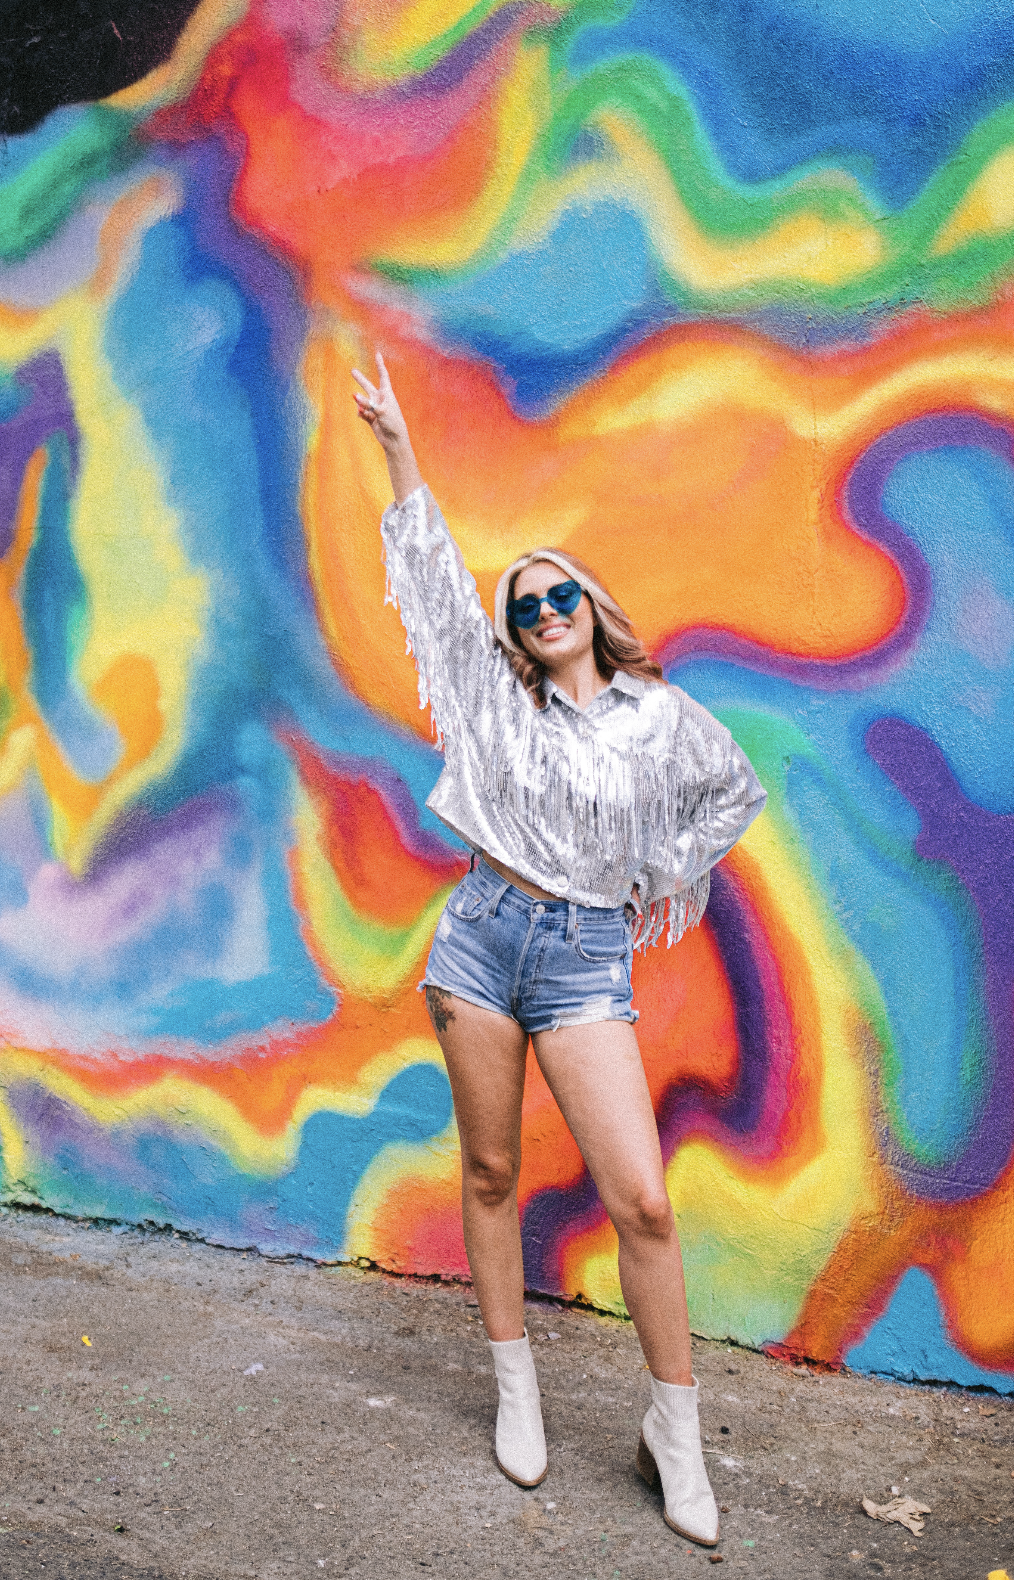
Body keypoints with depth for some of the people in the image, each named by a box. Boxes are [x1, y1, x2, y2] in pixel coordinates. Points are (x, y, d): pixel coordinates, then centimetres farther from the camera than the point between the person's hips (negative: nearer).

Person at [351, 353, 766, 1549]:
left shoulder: (656, 712, 5)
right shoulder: (497, 692, 8)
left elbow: (738, 791, 21)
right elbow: (436, 573, 6)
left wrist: (668, 877, 15)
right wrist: (396, 444, 1)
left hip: (585, 956, -2)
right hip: (484, 933, 2)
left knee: (643, 1199, -10)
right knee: (489, 1173, 9)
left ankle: (675, 1432, 7)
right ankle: (514, 1390, 26)